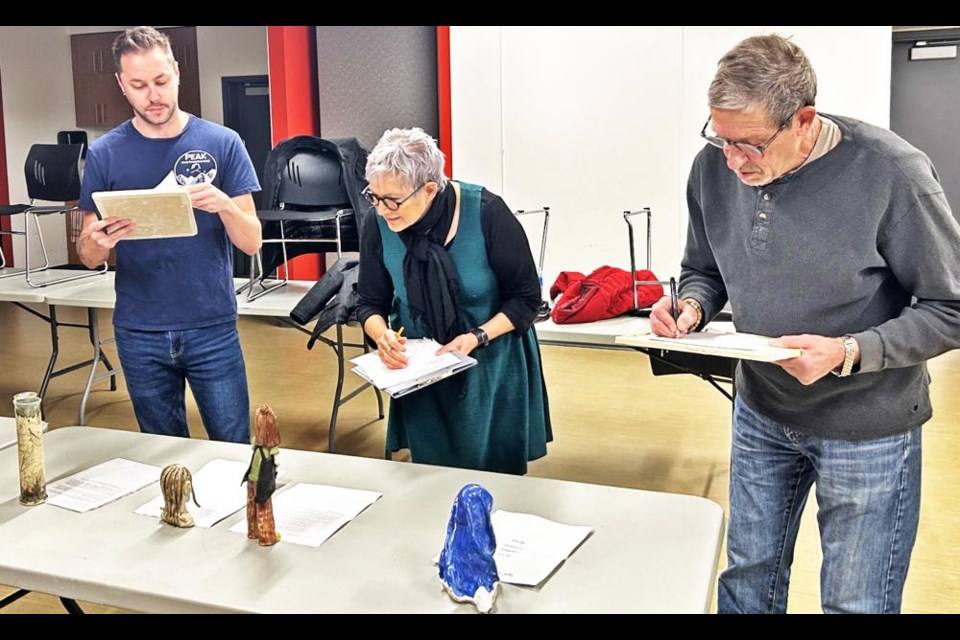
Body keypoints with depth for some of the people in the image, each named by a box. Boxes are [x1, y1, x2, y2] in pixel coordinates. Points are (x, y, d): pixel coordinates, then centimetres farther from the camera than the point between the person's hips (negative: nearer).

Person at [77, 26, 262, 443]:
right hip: (140, 335, 2)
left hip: (213, 328, -1)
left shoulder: (221, 143, -3)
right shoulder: (104, 154, 0)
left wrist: (223, 205, -24)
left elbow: (252, 243, -4)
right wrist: (97, 241, -20)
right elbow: (88, 257, 3)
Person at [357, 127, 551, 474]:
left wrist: (477, 337, -25)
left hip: (492, 369, -2)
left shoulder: (486, 213, -22)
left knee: (496, 477, 9)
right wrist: (381, 333, -22)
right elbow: (371, 303, 0)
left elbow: (526, 297, -13)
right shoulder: (377, 227, -13)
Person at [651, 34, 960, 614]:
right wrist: (692, 307, -16)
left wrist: (850, 353, -30)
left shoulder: (891, 172, -23)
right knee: (748, 577, 19)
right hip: (761, 414, 4)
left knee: (856, 602, 11)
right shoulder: (716, 167, -9)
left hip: (868, 430, -4)